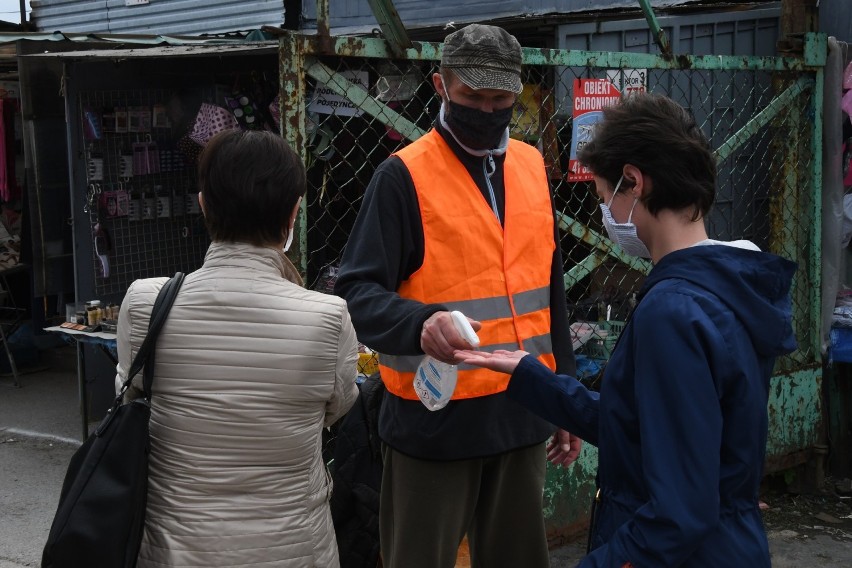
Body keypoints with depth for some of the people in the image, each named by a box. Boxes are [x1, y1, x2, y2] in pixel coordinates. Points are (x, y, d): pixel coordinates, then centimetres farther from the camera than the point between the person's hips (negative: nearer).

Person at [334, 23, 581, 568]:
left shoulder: (531, 166, 9)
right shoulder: (404, 175, -10)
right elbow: (357, 291, -16)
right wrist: (420, 323, -36)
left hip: (522, 409, 6)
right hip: (435, 416, -5)